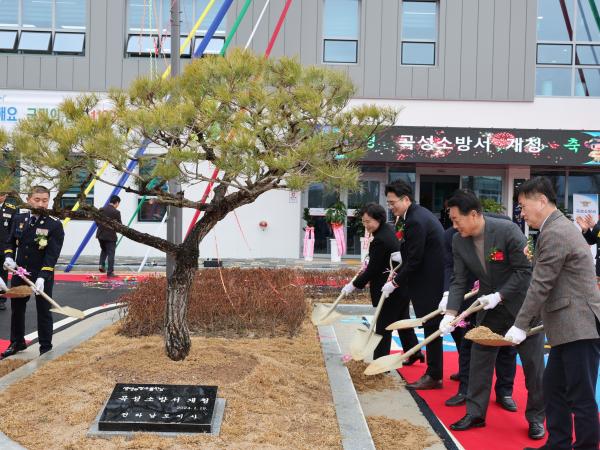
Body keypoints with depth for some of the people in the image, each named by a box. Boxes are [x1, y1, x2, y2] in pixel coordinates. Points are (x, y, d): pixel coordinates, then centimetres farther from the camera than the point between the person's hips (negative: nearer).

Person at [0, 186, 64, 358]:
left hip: (43, 275, -5)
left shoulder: (55, 225, -14)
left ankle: (46, 348, 19)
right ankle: (17, 342, 37)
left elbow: (52, 254, -19)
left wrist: (42, 277, -27)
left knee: (44, 311, 5)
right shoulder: (19, 219, 2)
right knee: (17, 309, 18)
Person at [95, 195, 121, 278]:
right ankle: (110, 272, 4)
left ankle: (102, 265, 10)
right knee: (111, 253, 2)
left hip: (101, 235, 5)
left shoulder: (101, 209, 1)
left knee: (104, 250, 26)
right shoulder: (116, 212, -15)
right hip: (111, 236, -5)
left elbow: (97, 222, 7)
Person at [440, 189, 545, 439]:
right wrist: (450, 313, -16)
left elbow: (526, 270, -19)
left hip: (523, 304, -4)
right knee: (479, 359, 7)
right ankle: (475, 413, 19)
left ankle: (536, 417, 22)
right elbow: (459, 280, -5)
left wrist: (499, 295, -23)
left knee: (533, 363, 6)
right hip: (489, 307, 5)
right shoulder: (459, 241, -9)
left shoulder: (507, 230, -25)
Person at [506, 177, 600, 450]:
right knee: (553, 388, 16)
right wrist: (531, 321, 19)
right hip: (570, 327, 10)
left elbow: (541, 285, -17)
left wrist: (520, 325, -11)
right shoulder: (558, 228, 15)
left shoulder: (555, 233, -17)